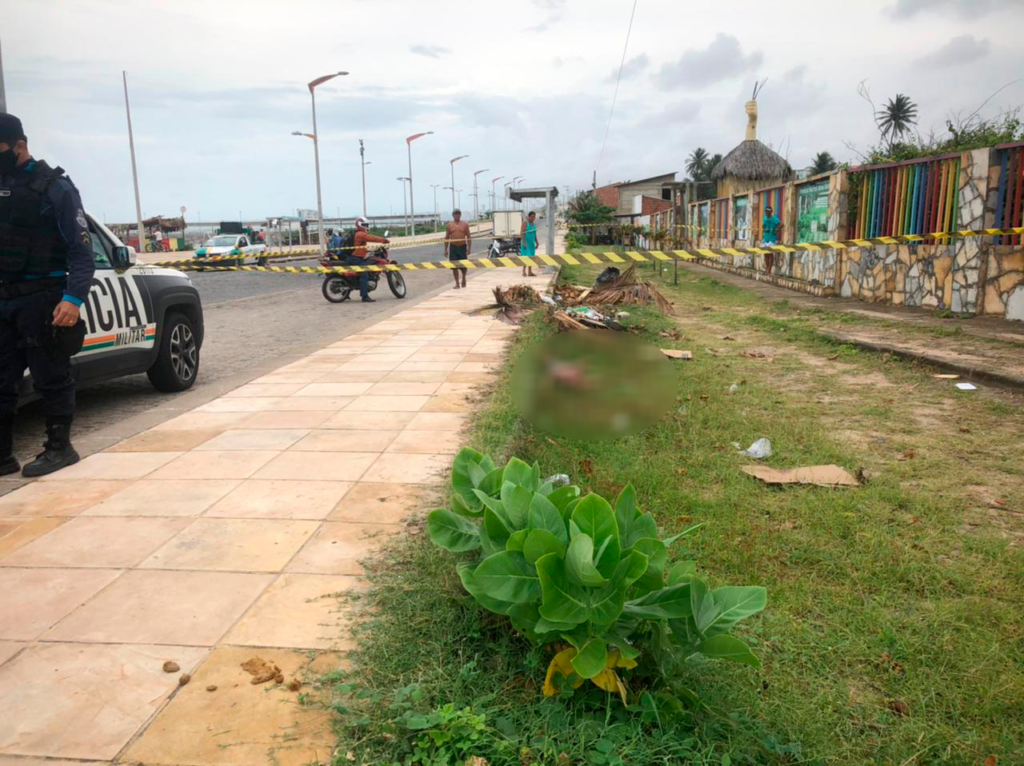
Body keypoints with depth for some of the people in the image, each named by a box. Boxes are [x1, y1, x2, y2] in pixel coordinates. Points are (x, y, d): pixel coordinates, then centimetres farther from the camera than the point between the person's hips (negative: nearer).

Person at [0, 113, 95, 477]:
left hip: (41, 298, -6)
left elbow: (81, 250, -9)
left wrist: (74, 298, -21)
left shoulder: (54, 187, -5)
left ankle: (59, 448, 15)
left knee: (51, 379, 2)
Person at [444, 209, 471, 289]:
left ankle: (463, 278, 32)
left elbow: (469, 237, 4)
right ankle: (457, 283, 7)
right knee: (454, 266, -2)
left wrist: (469, 248, -5)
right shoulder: (449, 225, 4)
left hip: (463, 247, 0)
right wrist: (446, 250, 2)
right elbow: (447, 238, 7)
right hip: (453, 247, 0)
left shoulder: (465, 224, 4)